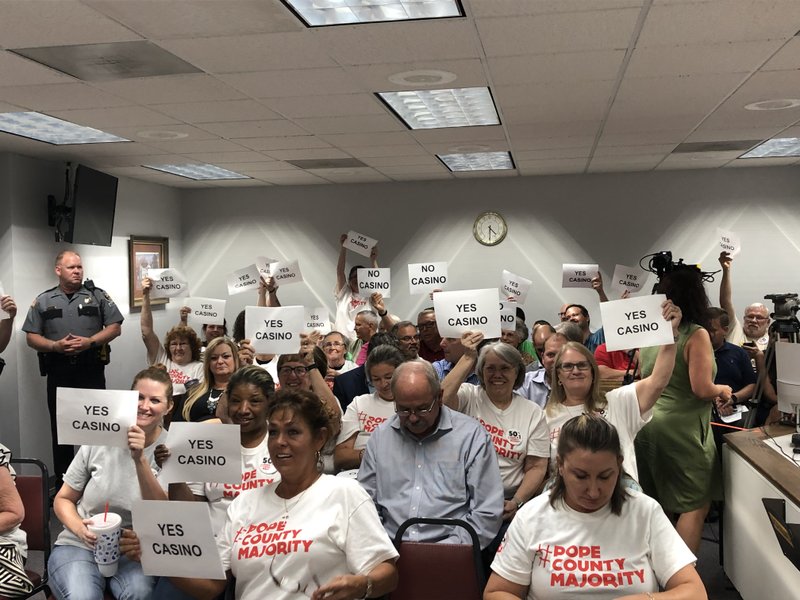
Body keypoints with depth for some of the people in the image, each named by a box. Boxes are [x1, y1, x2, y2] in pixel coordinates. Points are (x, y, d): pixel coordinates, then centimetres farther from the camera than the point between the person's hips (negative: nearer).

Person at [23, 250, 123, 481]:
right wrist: (56, 346, -13)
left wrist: (90, 341, -14)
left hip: (91, 370, -1)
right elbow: (31, 337, 5)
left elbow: (115, 327, 1)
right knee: (60, 426, 8)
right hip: (58, 373, 2)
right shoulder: (43, 301, 7)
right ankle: (62, 480, 18)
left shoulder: (98, 296, 3)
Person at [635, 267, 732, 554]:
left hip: (648, 422, 7)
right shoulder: (696, 335, -13)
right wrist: (722, 390, 4)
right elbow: (701, 389, -17)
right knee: (697, 505, 4)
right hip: (681, 426, -7)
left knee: (654, 505, 16)